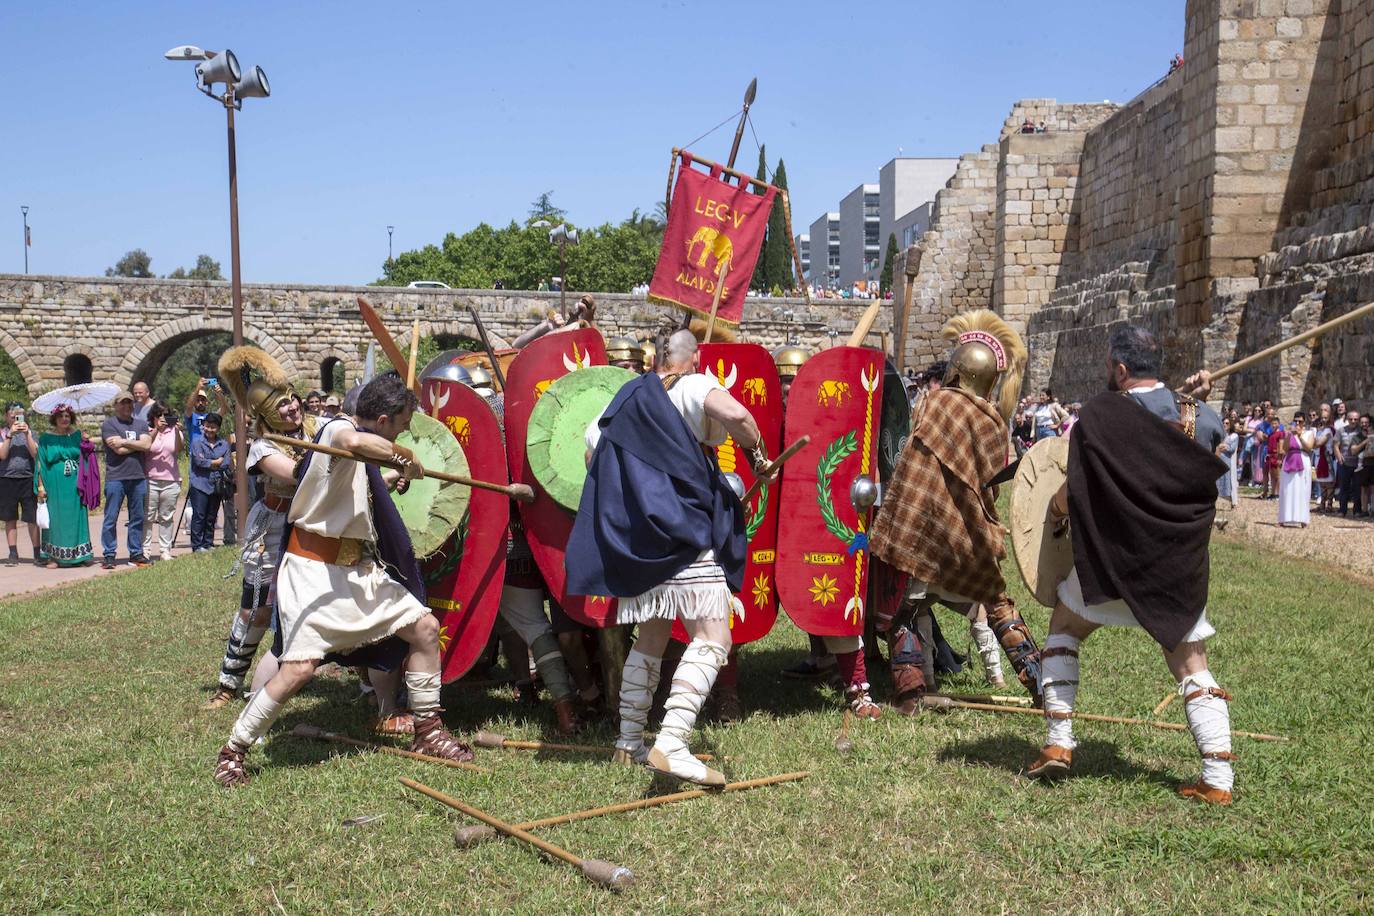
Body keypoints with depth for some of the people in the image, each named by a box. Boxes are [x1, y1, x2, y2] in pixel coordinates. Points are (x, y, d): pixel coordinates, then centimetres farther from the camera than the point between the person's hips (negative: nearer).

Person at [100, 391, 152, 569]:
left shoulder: (141, 424, 17)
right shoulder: (109, 424, 2)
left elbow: (147, 445, -2)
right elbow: (118, 449, -10)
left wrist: (125, 442, -7)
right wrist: (137, 444, 0)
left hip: (138, 477, 4)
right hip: (116, 477, -4)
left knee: (138, 518, 8)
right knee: (111, 518, -3)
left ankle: (136, 553, 16)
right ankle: (109, 555, 3)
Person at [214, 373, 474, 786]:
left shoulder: (361, 449, 13)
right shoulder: (338, 428, -13)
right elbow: (355, 442, -39)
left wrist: (392, 478, 28)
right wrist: (403, 456, -25)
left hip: (360, 569, 9)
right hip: (315, 569, -9)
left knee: (425, 627, 4)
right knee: (299, 668, -16)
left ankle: (428, 731, 16)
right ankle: (232, 752, 3)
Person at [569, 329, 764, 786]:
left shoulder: (623, 401, 19)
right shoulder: (695, 387, -2)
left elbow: (592, 453, 25)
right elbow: (735, 414, -22)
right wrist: (757, 453, -5)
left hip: (634, 538, 8)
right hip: (683, 535, -8)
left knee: (651, 637, 20)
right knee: (712, 637, -10)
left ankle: (629, 742, 24)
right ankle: (671, 745, -24)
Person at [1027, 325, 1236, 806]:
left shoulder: (1097, 415, -13)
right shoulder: (1201, 416, -1)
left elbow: (1068, 499, -14)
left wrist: (1056, 506, 6)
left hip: (1112, 559, -3)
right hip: (1181, 567, 3)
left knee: (1064, 628, 20)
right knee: (1192, 666, 13)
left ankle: (1058, 743, 15)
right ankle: (1218, 778, 7)